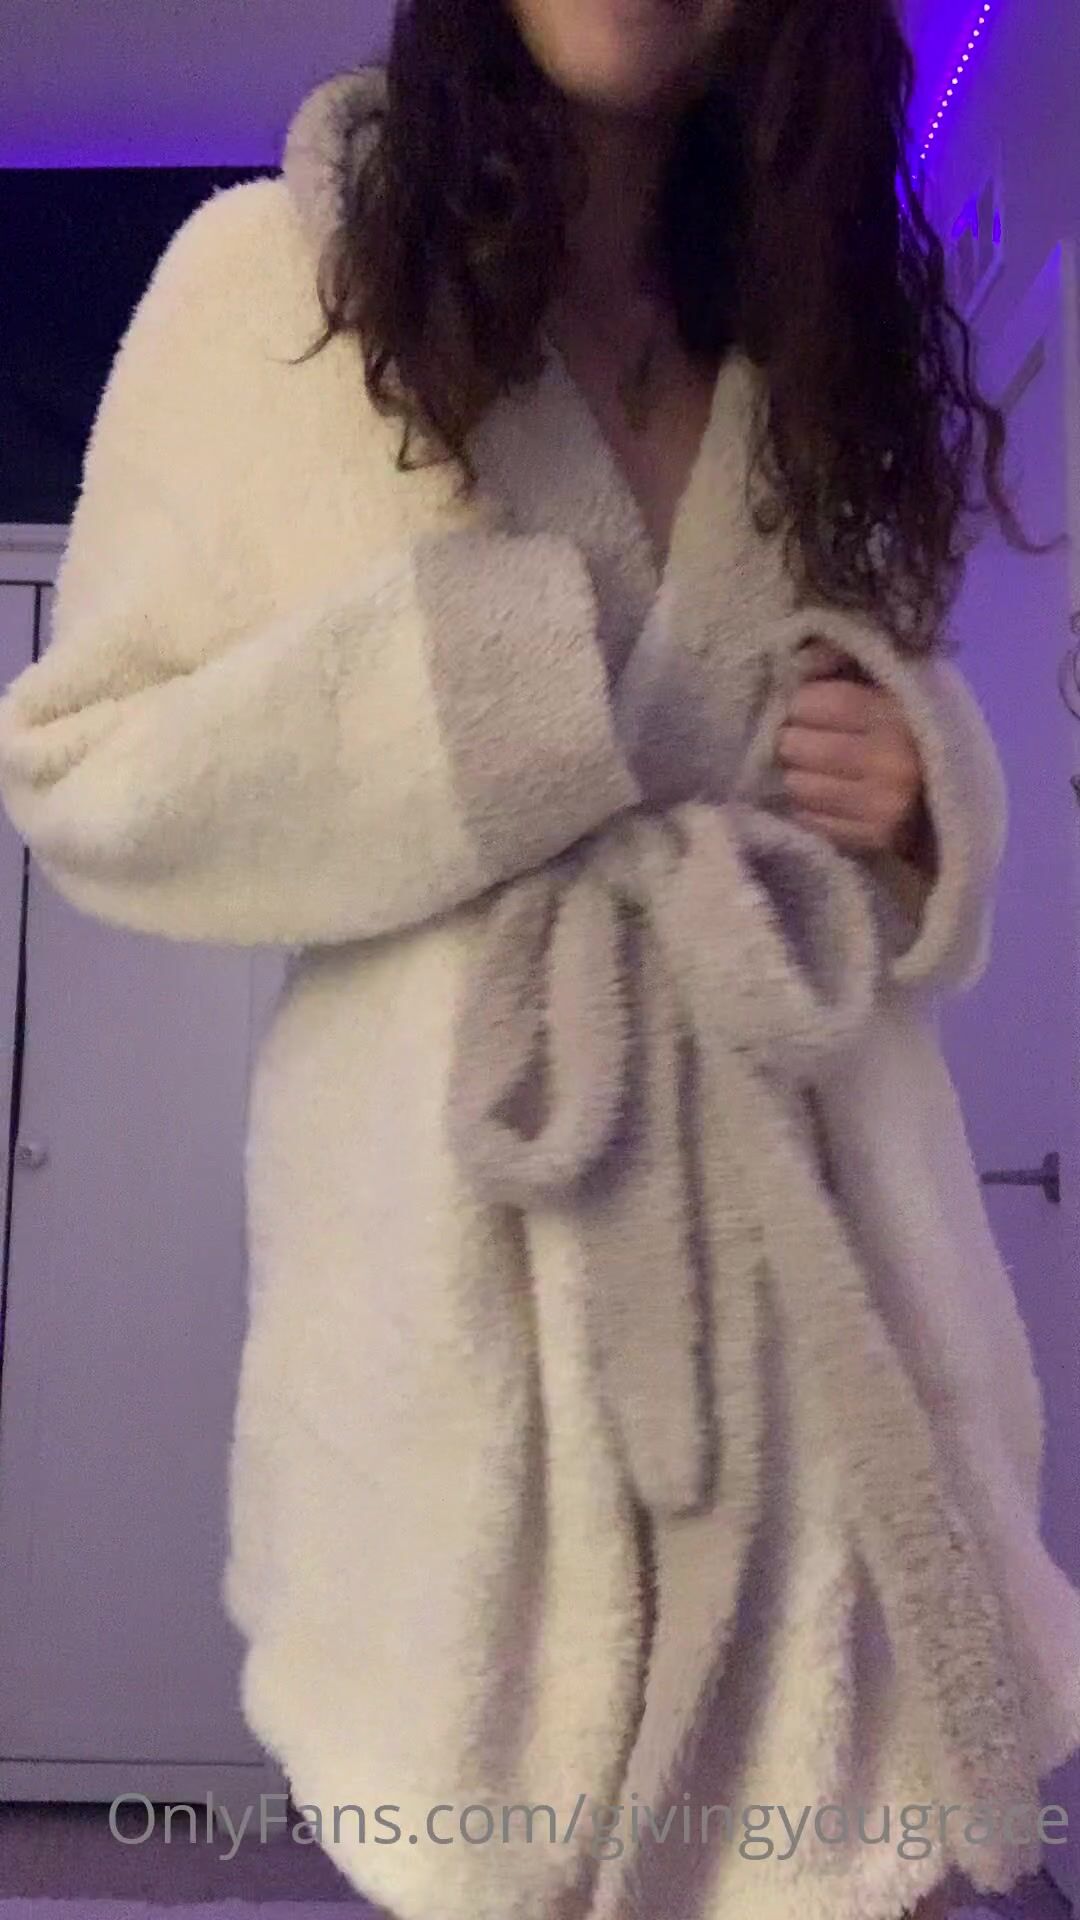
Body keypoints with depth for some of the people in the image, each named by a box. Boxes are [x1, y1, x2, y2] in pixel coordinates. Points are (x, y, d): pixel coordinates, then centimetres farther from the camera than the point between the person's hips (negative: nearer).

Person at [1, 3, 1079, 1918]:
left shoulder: (828, 322, 14)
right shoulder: (267, 275, 0)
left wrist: (926, 802, -4)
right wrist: (476, 699, -16)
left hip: (825, 1248, 4)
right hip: (468, 1250, -3)